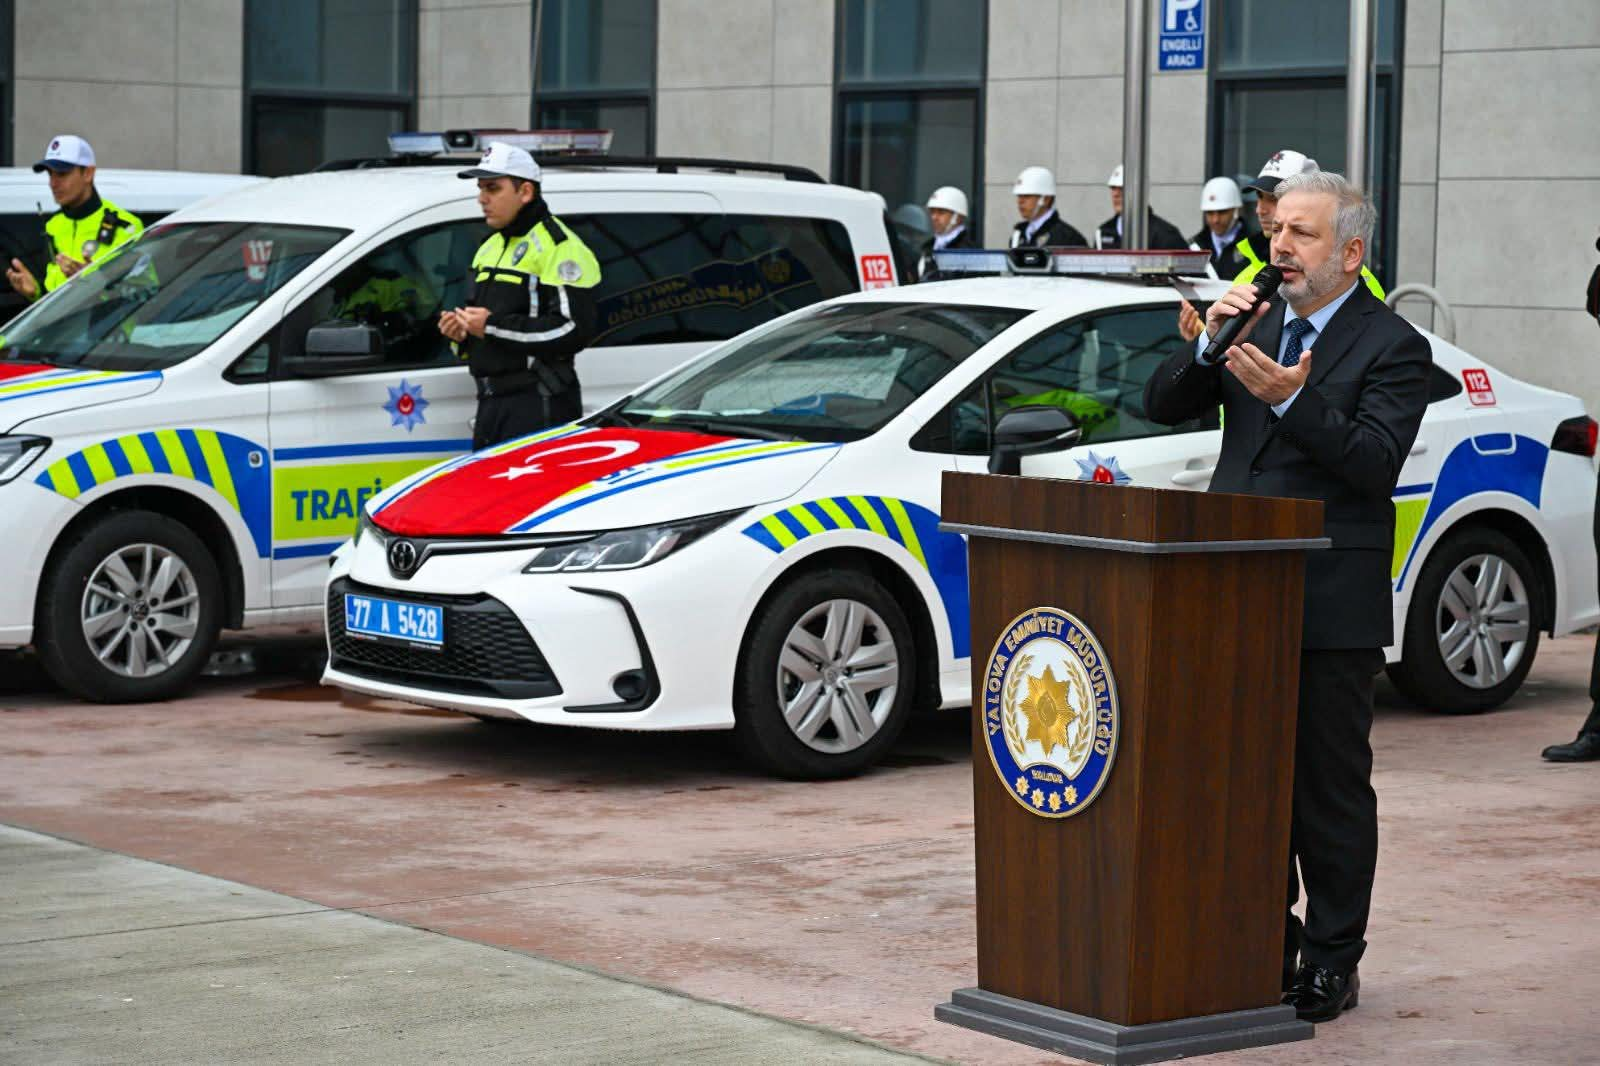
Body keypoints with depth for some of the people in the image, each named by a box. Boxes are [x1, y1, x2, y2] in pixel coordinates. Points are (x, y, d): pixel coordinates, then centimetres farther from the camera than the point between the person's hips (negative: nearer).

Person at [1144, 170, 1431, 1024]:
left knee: (1331, 789, 3)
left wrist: (1292, 399, -27)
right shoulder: (1256, 321, 12)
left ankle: (1331, 962, 11)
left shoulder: (1391, 347, -5)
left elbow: (1375, 462, -17)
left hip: (1333, 608, -6)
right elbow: (1162, 406, 8)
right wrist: (1209, 346, -8)